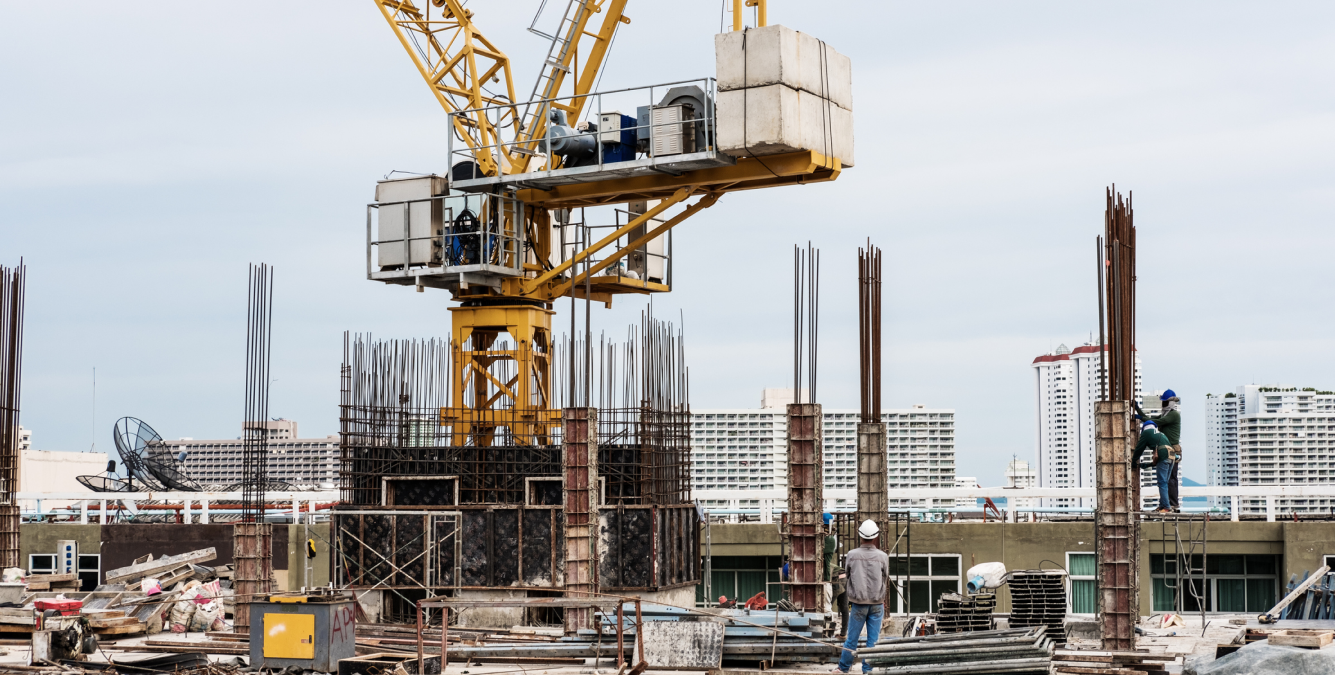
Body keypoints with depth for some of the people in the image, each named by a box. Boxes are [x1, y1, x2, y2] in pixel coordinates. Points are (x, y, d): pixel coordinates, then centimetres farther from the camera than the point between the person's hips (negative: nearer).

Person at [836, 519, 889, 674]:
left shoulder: (851, 555, -10)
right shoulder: (882, 557, -9)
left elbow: (847, 578, 3)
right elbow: (885, 579, 3)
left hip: (858, 603, 0)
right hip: (877, 603, 0)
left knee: (852, 638, 11)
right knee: (873, 640, 7)